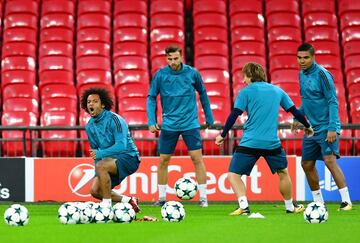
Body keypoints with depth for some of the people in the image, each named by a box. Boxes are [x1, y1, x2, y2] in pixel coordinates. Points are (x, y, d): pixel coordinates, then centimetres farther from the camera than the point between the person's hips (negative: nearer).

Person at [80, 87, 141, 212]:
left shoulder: (114, 119, -16)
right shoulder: (90, 126, 7)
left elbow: (122, 146, -26)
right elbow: (95, 150, 17)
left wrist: (100, 153, -33)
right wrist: (98, 175, 10)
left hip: (128, 157, -8)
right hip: (110, 161, 8)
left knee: (101, 165, -33)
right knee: (95, 190, -7)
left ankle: (107, 205, -28)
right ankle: (129, 201, 12)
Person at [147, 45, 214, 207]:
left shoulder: (192, 73, -4)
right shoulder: (160, 75, -5)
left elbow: (202, 93, 10)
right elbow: (151, 98, 1)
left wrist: (209, 117, 14)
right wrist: (151, 121, -9)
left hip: (190, 123, -1)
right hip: (169, 125, 1)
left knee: (197, 158, -7)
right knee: (163, 161, 3)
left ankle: (203, 197, 0)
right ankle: (162, 197, 16)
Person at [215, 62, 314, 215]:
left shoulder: (246, 92, 1)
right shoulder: (277, 91, 13)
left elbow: (234, 115, -4)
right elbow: (294, 111, 19)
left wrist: (223, 135, 4)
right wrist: (307, 126, 34)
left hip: (249, 143, -3)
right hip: (272, 143, 3)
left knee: (233, 174, 3)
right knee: (283, 173, 24)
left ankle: (243, 206, -15)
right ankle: (290, 206, 31)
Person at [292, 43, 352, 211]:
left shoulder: (321, 74, -14)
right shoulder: (302, 75, 10)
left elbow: (333, 101, -16)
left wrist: (332, 128, -22)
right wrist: (298, 118, 18)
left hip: (326, 126, -8)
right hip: (312, 128, 8)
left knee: (329, 160, -21)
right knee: (307, 164, 9)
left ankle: (346, 201, -18)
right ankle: (318, 202, 21)